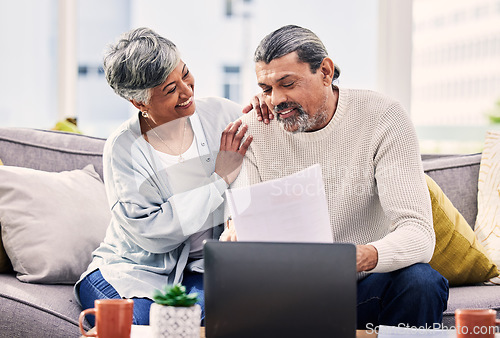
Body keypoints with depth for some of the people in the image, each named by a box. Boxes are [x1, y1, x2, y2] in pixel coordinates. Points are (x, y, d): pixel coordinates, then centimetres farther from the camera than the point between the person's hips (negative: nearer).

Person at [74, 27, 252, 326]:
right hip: (136, 268, -2)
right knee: (139, 322, -31)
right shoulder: (123, 149, -11)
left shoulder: (219, 114, -2)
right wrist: (220, 180, -18)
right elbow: (150, 233, -20)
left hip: (200, 269, 2)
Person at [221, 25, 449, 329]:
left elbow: (419, 234, -21)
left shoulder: (383, 118, -12)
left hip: (365, 285, -1)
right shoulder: (255, 128, -2)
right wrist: (235, 237, -32)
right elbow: (242, 221, -5)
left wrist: (364, 257, -43)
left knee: (421, 282, -33)